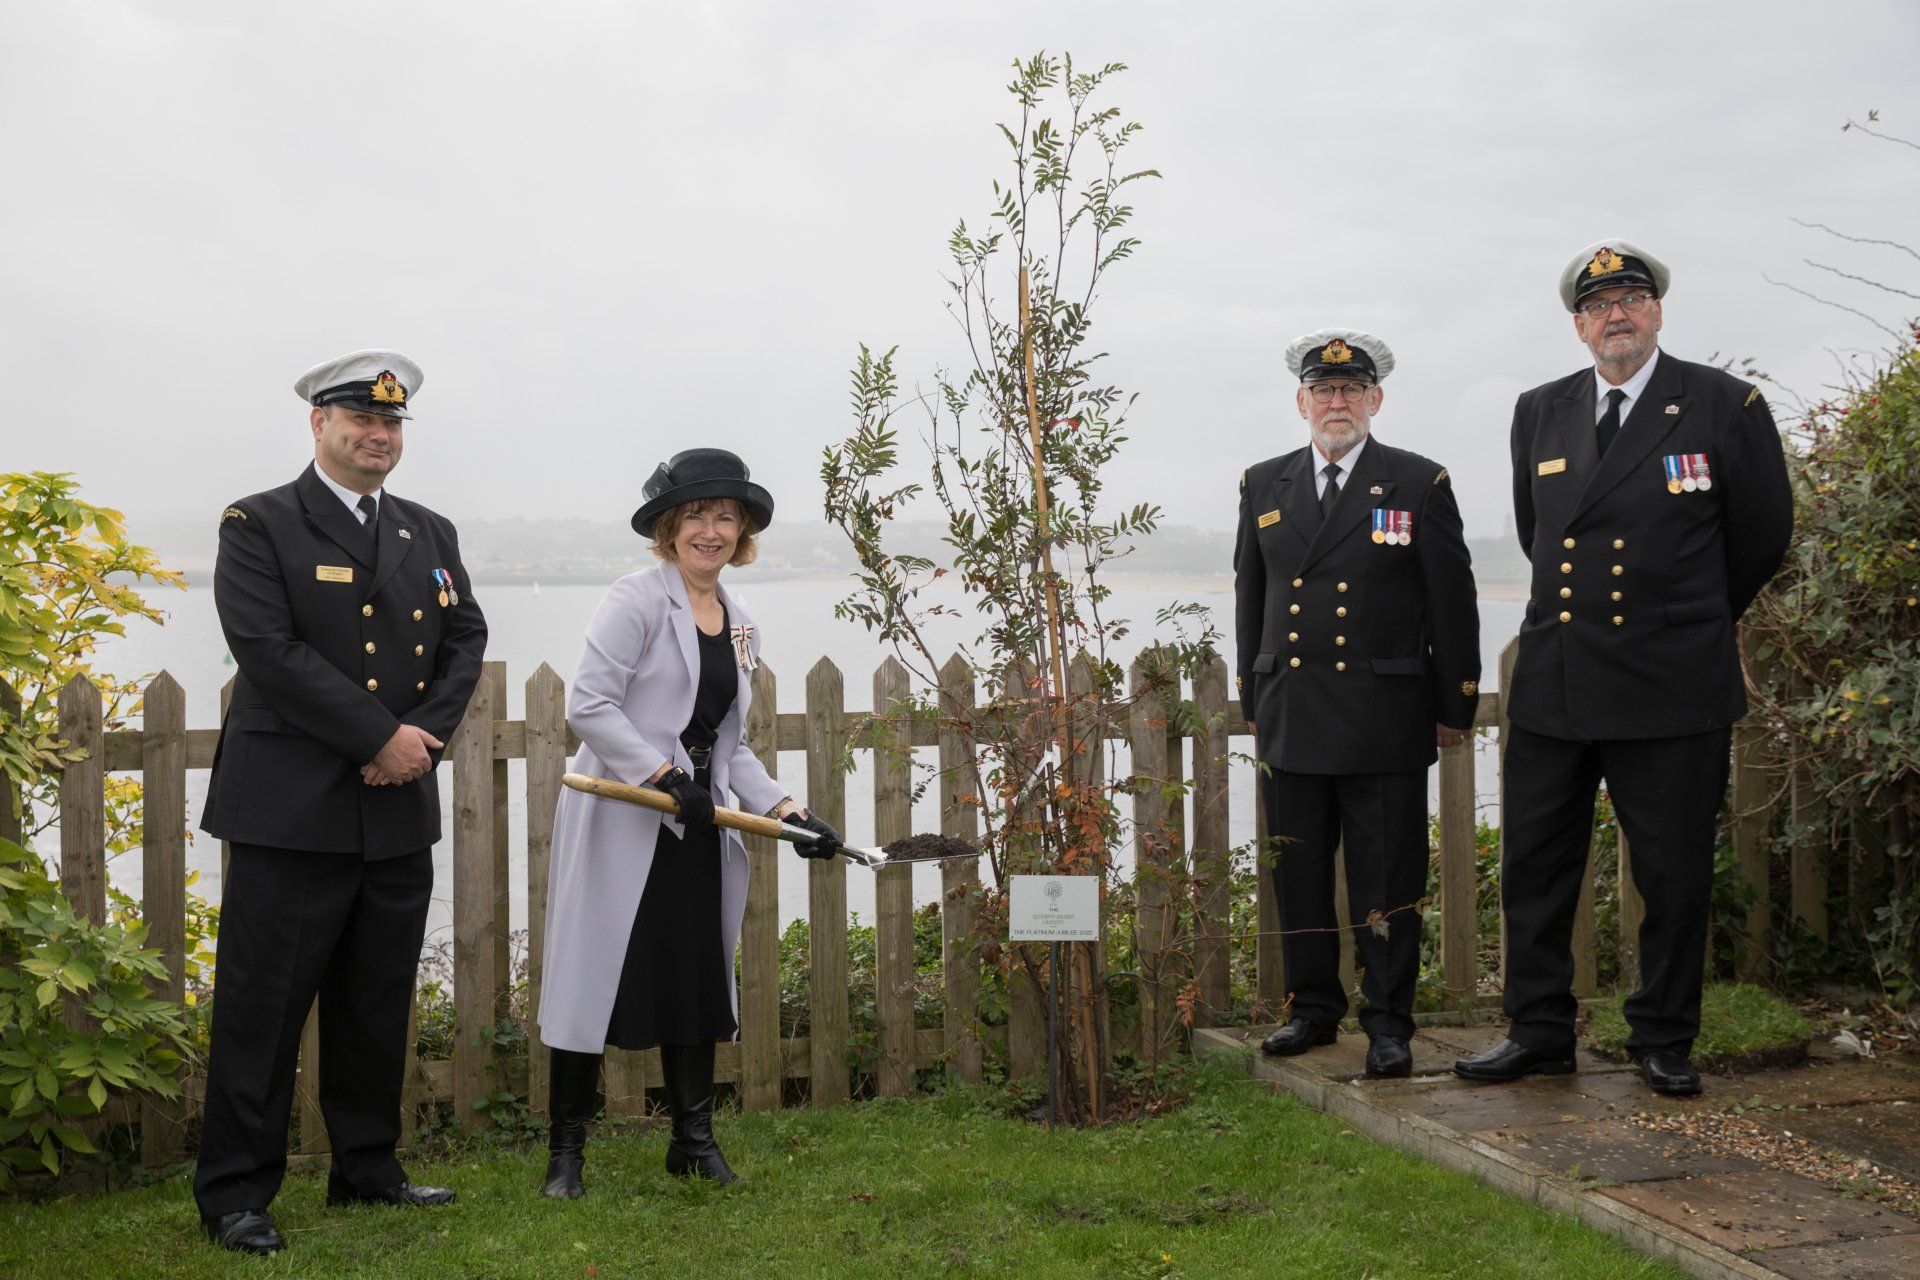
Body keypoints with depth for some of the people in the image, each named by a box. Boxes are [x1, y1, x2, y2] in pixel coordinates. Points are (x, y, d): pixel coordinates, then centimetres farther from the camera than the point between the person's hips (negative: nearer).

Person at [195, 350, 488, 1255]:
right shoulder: (259, 526, -3)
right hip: (292, 808, -5)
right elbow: (269, 649, -14)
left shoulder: (430, 533, 15)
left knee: (378, 1003, 14)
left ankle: (367, 1169, 27)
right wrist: (381, 738, -16)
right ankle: (234, 1194, 11)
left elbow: (464, 639, 10)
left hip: (400, 811, 6)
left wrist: (427, 733, -8)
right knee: (263, 1007, 0)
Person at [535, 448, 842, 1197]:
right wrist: (664, 776, -21)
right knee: (597, 978, 0)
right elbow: (588, 705, -16)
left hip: (696, 830, 7)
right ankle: (566, 1151, 13)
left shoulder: (739, 627, 13)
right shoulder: (636, 602, -8)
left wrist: (786, 811, 4)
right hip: (621, 826, -6)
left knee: (700, 978, 10)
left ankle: (694, 1141, 23)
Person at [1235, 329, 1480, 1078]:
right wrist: (1255, 703, 14)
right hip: (1289, 718, 3)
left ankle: (1389, 1023, 11)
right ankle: (1314, 1008, 23)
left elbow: (1452, 603, 3)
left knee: (1386, 878, 1)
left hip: (1385, 720, -3)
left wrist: (1456, 708, 3)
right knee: (1298, 875, 9)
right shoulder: (1263, 487, 10)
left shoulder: (1420, 484, 1)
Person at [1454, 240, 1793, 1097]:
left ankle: (1663, 1043, 20)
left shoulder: (1725, 407, -3)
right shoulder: (1540, 413, 9)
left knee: (1674, 877, 6)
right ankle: (1539, 1033, 20)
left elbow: (1762, 536, 7)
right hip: (1553, 684, 4)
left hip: (1672, 689, -3)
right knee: (1535, 867, 8)